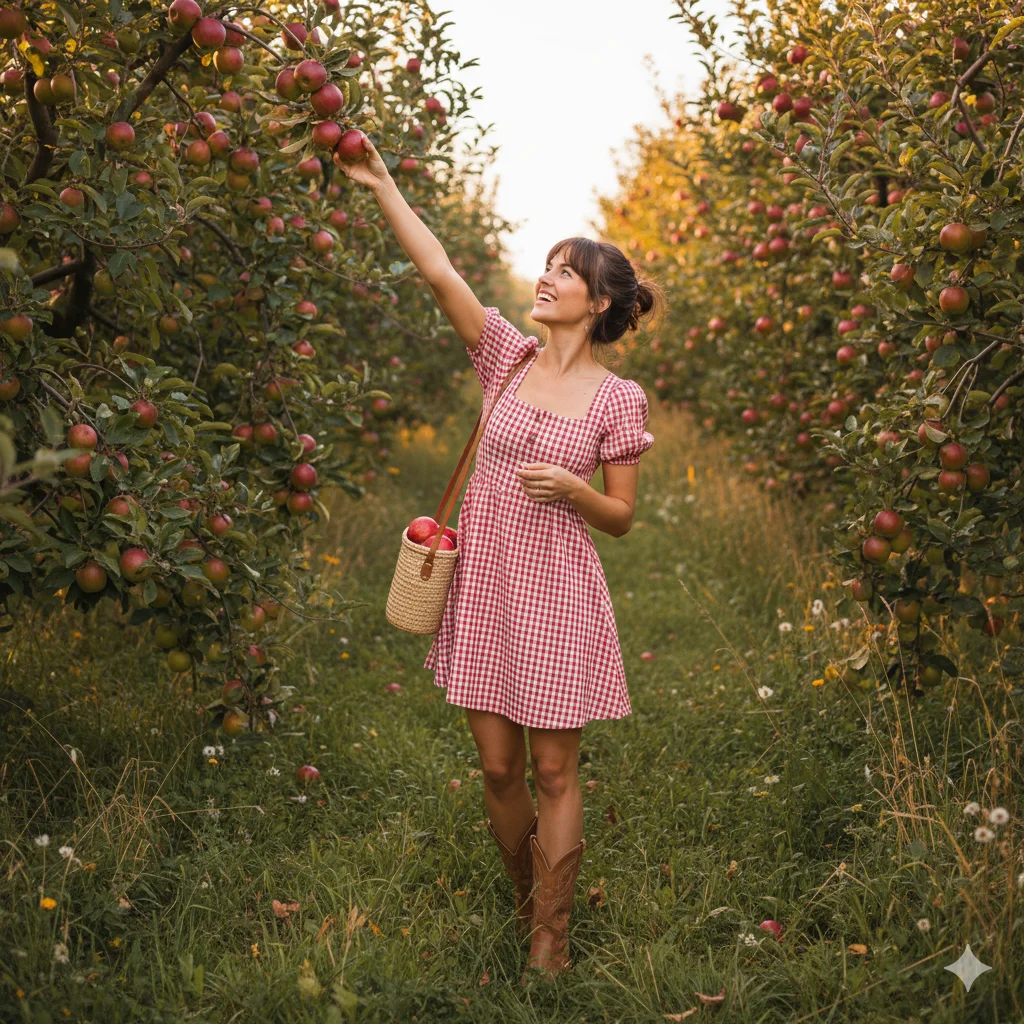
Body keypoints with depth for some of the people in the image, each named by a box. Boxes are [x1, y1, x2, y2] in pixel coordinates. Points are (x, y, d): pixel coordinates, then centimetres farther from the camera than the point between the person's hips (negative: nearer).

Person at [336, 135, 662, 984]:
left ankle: (550, 941, 17)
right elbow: (439, 271, -4)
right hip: (485, 584, 4)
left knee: (553, 770, 4)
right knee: (498, 768, 11)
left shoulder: (619, 400, -5)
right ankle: (527, 905, 33)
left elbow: (621, 518, 0)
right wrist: (381, 185, -9)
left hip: (557, 593, -3)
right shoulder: (507, 356, 3)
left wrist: (573, 487, -19)